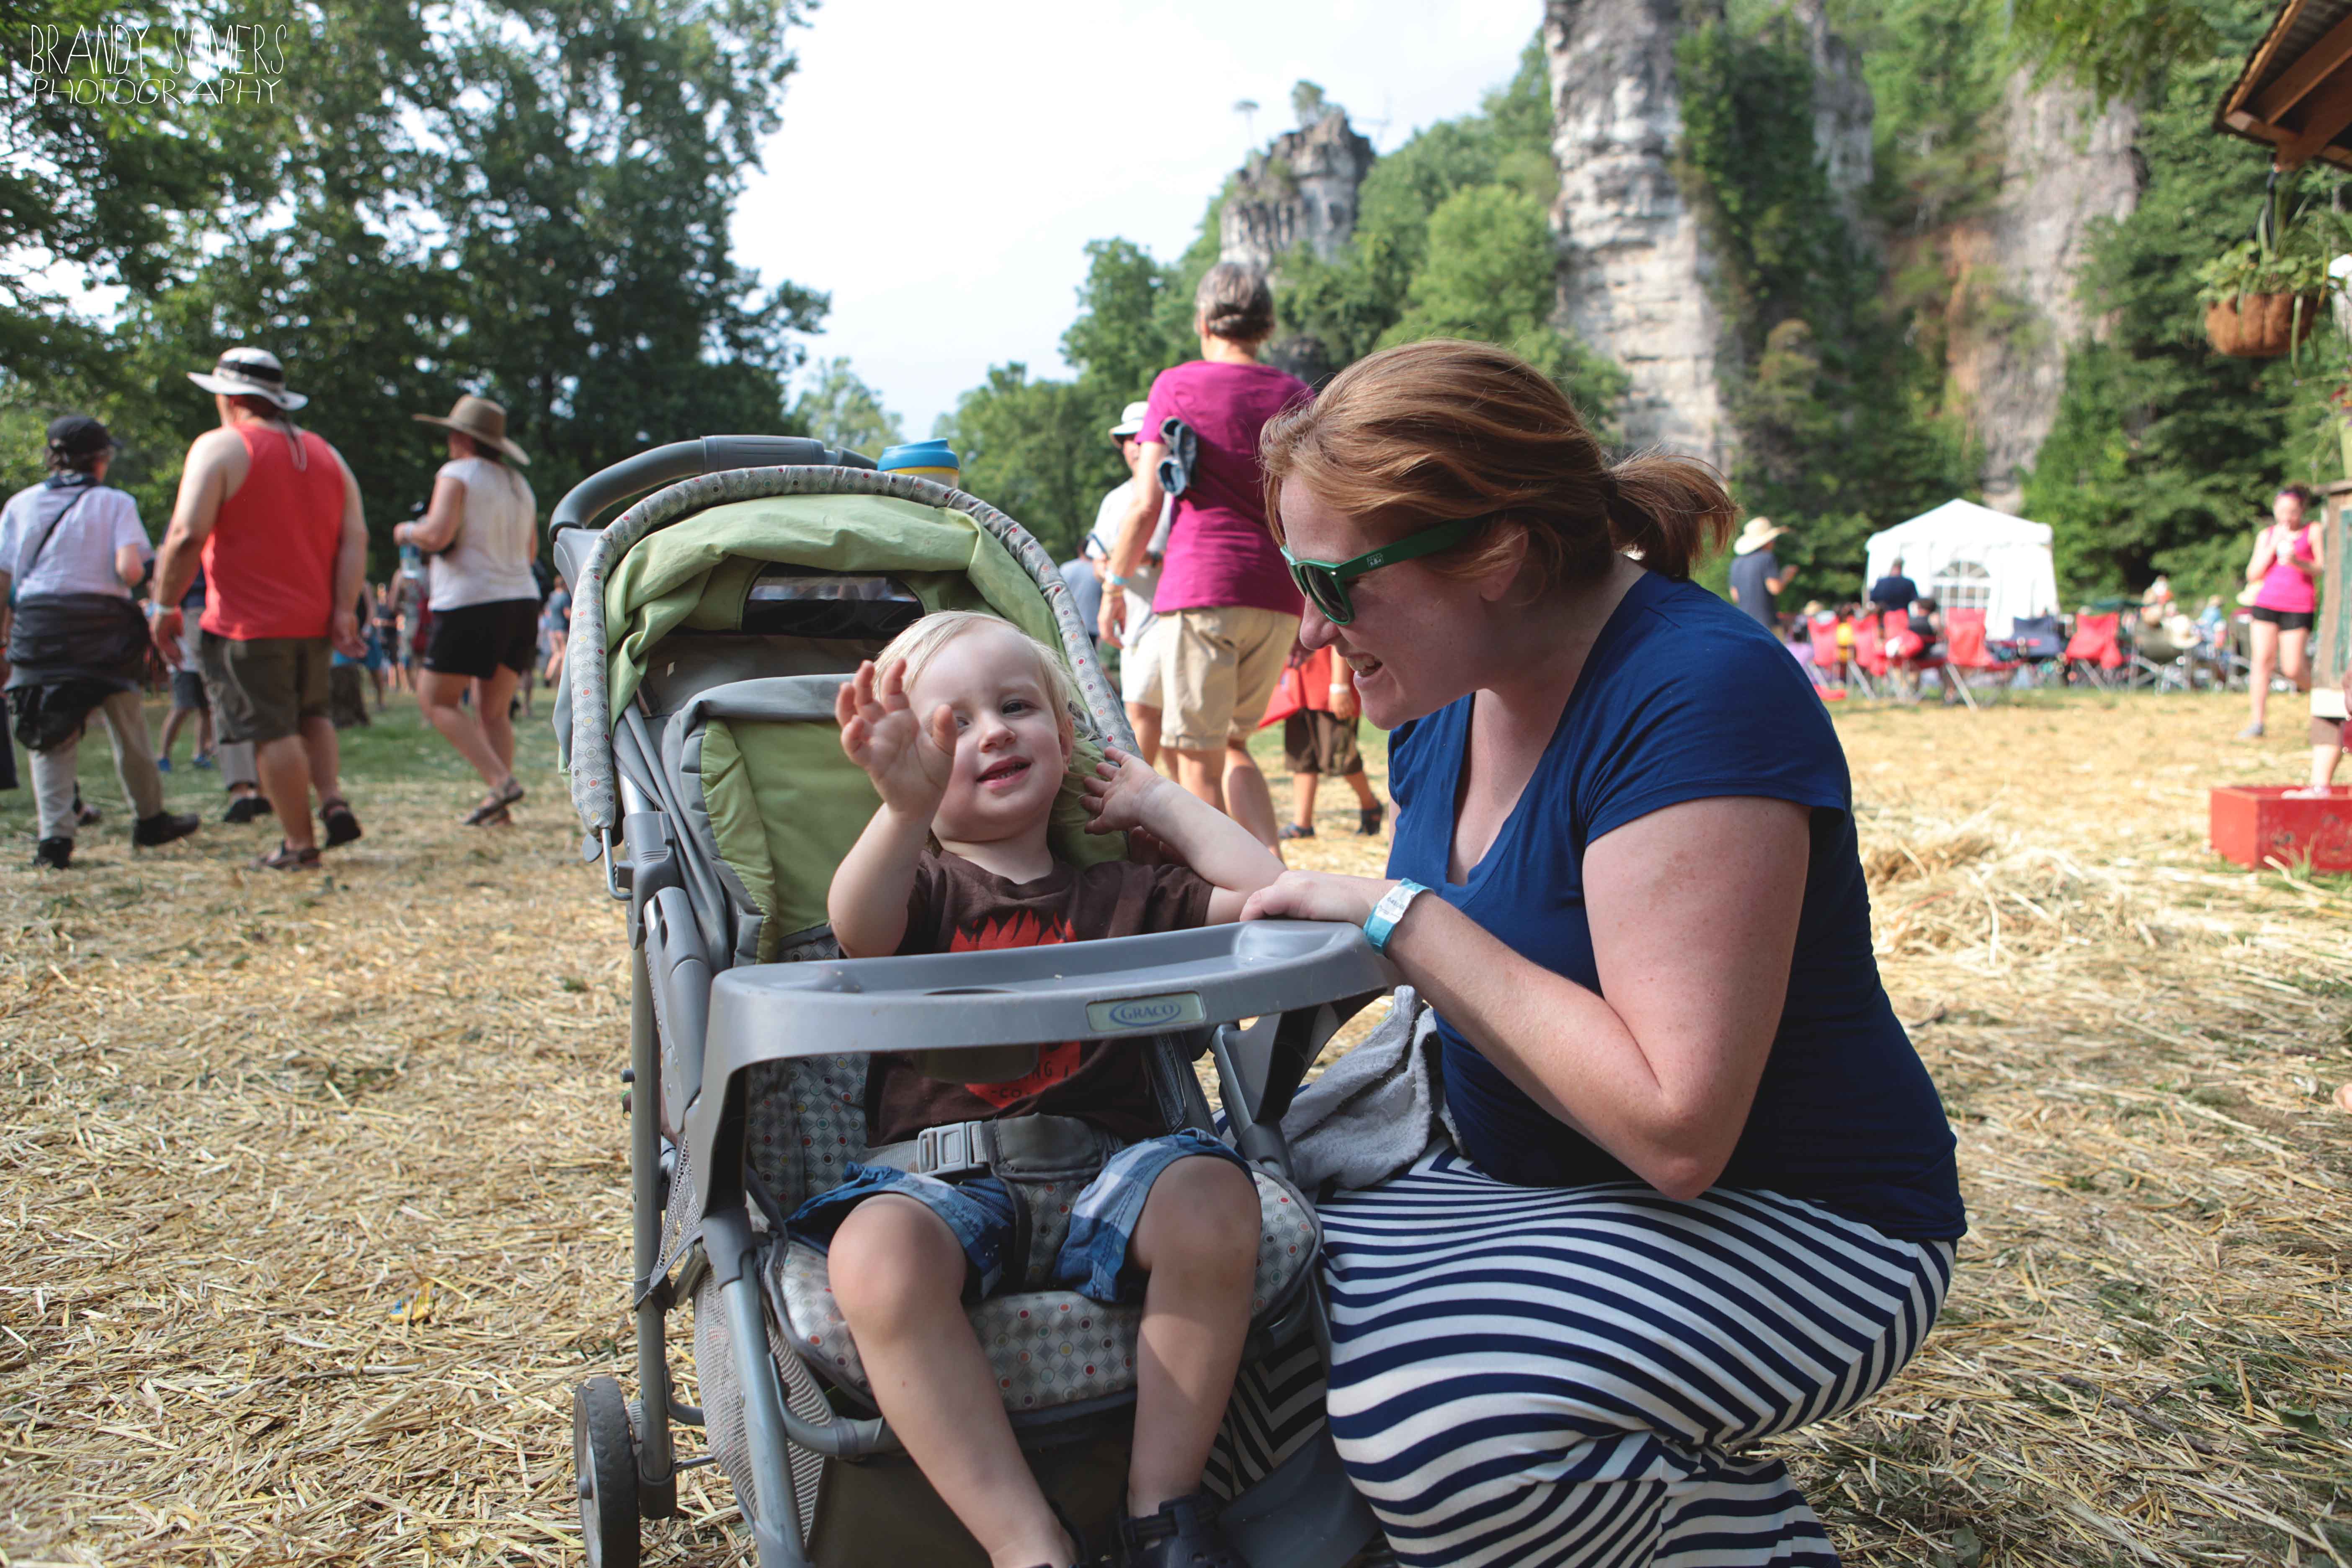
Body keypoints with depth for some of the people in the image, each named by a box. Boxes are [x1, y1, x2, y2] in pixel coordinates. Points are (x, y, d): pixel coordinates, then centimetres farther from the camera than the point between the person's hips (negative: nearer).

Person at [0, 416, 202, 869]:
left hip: (37, 623, 2)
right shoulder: (115, 503, 1)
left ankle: (55, 836, -4)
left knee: (49, 737, 5)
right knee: (128, 728, 13)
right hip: (103, 623, -2)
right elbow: (130, 568, -15)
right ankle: (149, 818, 25)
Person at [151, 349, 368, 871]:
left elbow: (187, 535, -15)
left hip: (247, 624, -6)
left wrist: (165, 604, -5)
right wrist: (344, 611, 1)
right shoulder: (325, 453, 12)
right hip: (314, 621, 6)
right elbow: (355, 539, 4)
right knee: (311, 714, 23)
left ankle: (299, 843, 3)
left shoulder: (219, 448, -6)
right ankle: (335, 802, 6)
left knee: (273, 732, -1)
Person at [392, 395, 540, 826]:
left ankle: (501, 782, -11)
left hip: (472, 604, -7)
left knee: (436, 698, 3)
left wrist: (407, 532, 2)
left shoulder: (458, 475, -6)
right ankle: (500, 807, 0)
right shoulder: (519, 485, 16)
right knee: (493, 710, 10)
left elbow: (437, 535, -18)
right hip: (521, 601, 7)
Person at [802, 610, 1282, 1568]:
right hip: (939, 1174, -1)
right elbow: (860, 931, -12)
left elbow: (1264, 894, 17)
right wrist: (906, 806, -32)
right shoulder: (921, 881, 13)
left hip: (1102, 1165, 2)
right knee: (876, 1257, -35)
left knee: (1212, 1200, -30)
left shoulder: (1115, 895, 22)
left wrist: (1159, 801, 21)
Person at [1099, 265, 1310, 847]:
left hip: (1200, 585, -4)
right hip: (1279, 593, 4)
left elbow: (1146, 503, -3)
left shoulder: (1176, 385, 1)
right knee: (1233, 744, 18)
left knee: (1199, 756, 4)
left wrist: (1115, 584, 8)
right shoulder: (1295, 395, 10)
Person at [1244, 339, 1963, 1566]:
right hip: (1534, 1176, 9)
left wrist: (1400, 917, -26)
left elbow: (1676, 1130, -30)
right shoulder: (1449, 690, 0)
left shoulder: (1699, 697, -26)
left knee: (1425, 1430, -29)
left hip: (1791, 1227, -8)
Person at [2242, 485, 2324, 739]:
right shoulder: (2266, 535, 12)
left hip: (2300, 606, -2)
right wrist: (2274, 546, -6)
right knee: (2262, 661, -6)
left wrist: (2298, 562, -18)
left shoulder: (2313, 532, 5)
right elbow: (2253, 575, 5)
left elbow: (2323, 570, 0)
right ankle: (2258, 723, -4)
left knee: (2293, 670, -6)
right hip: (2267, 603, 2)